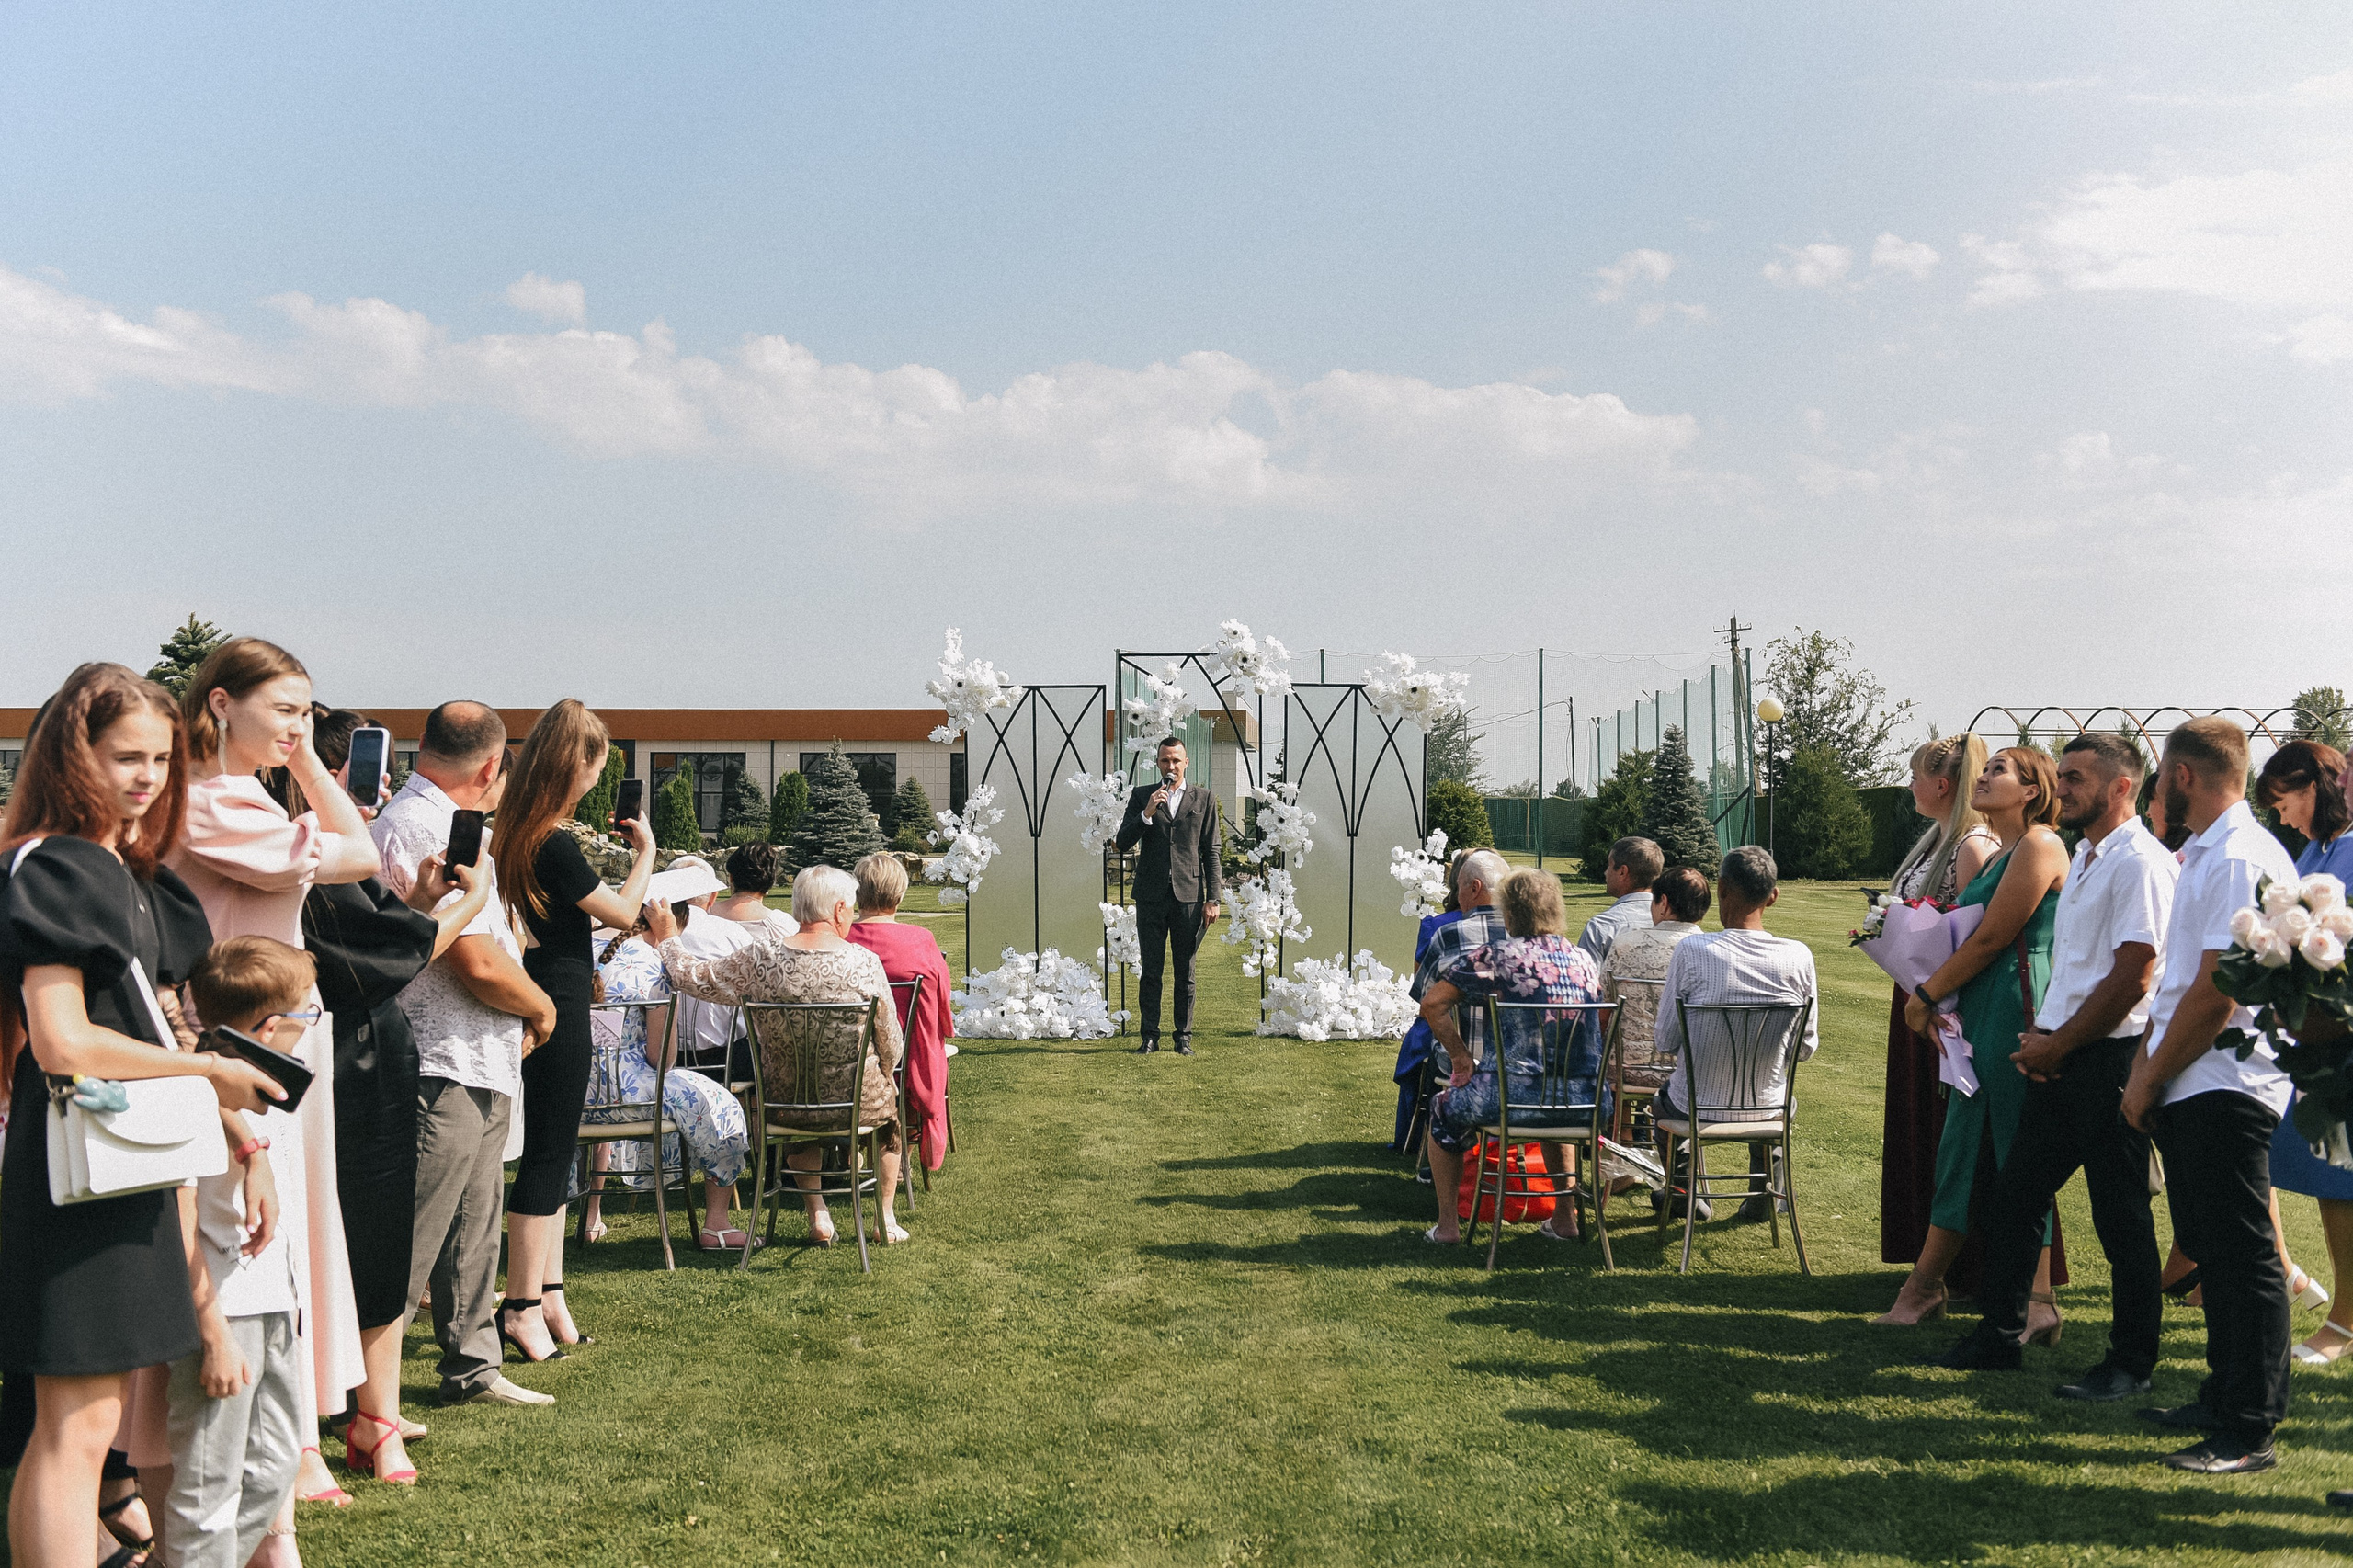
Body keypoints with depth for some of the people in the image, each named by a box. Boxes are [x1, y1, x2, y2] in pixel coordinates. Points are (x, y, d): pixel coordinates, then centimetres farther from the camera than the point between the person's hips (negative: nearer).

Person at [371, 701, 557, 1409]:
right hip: (445, 1068, -11)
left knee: (473, 1227, 18)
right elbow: (478, 964, -24)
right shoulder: (435, 832, -20)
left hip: (474, 1070, 11)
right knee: (410, 1240, -4)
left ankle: (473, 1367, 29)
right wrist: (541, 1006, -5)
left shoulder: (396, 818, 16)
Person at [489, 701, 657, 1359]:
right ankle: (522, 1306, 6)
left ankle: (549, 1295, 23)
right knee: (547, 1153, -1)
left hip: (541, 1001, 10)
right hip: (558, 1007, -10)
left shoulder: (515, 831, 7)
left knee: (553, 1152, 15)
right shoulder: (554, 845, -22)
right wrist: (646, 850, 1)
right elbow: (623, 913, -10)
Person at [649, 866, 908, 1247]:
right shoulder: (864, 963, -16)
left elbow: (697, 979, -2)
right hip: (857, 1101, -2)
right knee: (890, 1105, 34)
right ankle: (888, 1219, 37)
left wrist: (667, 938, 15)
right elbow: (892, 1047, -8)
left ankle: (818, 1215, 32)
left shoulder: (762, 955, -13)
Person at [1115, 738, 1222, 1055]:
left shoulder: (1204, 799, 8)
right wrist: (1147, 813, -14)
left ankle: (1184, 1037, 11)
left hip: (1189, 895, 0)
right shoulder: (1141, 796, 8)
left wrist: (1212, 899, 0)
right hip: (1151, 895, 0)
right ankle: (1150, 1037, 8)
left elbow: (1211, 852, 6)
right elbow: (1123, 844, 1)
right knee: (1151, 970, 2)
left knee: (1185, 971, 5)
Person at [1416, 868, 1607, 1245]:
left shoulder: (1493, 955, -4)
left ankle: (1447, 1224, 26)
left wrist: (1460, 1057, 3)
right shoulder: (1584, 960, 10)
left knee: (1445, 1108, 26)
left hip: (1514, 1094, -5)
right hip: (1583, 1101, 5)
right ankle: (1565, 1218, 40)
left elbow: (1432, 1004, -7)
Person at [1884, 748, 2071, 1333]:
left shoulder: (2039, 846, -10)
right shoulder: (1999, 854, 20)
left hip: (2016, 1014, -9)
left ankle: (2037, 1304, 4)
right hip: (1979, 1015, 9)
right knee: (1960, 1147, 12)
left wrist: (1926, 995, -7)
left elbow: (1990, 939, -14)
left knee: (2019, 1158, -4)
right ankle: (1925, 1285, 19)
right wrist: (1937, 1000, 6)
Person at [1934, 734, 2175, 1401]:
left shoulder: (2141, 863, -14)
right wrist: (2040, 1033, 8)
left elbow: (2133, 975, -19)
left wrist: (2058, 1045, -13)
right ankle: (2000, 1333, 24)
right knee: (2013, 1196, 12)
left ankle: (2132, 1360, 14)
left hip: (2110, 1057, -9)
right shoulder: (2084, 856, 16)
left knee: (2120, 1215, 2)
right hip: (2060, 1055, 9)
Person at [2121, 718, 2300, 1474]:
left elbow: (2215, 994, -20)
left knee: (2243, 1259, -3)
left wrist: (2150, 1078, -12)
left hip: (2225, 1087, -10)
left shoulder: (2242, 859, -18)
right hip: (2187, 1090, 10)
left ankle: (2250, 1432, 4)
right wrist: (2146, 1066, 13)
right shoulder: (2200, 854, 15)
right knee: (2211, 1251, 18)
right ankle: (2223, 1400, 30)